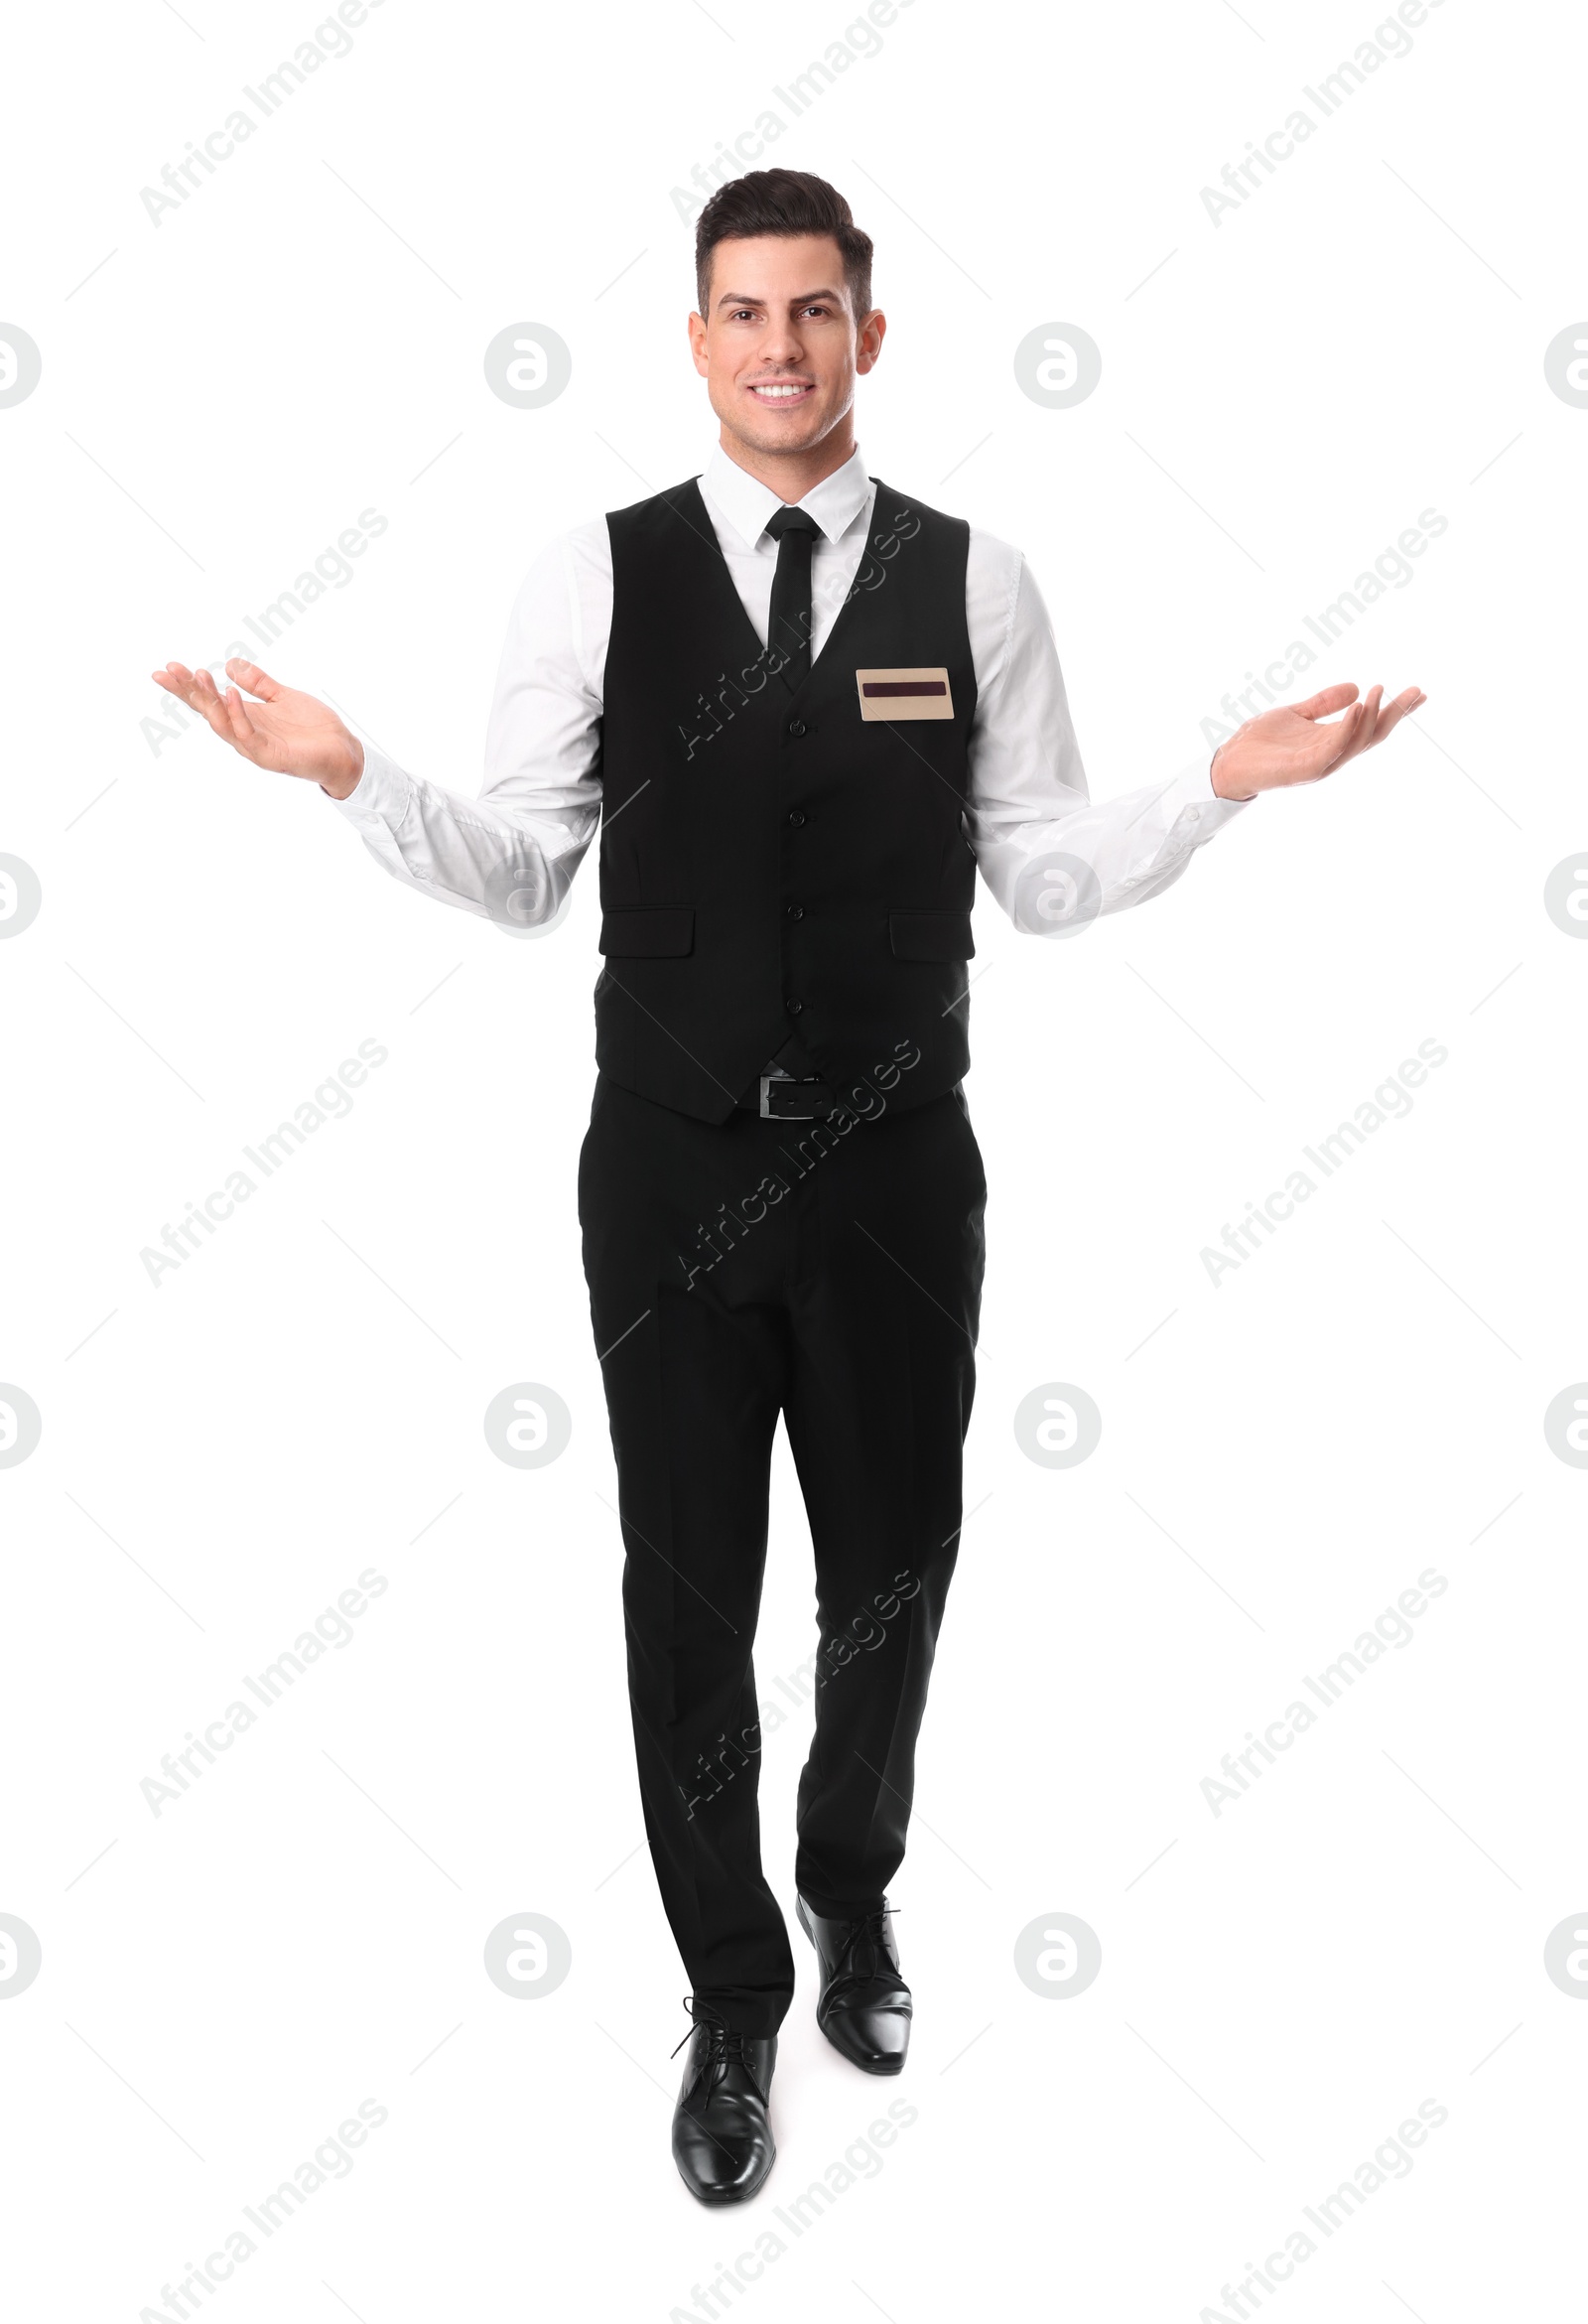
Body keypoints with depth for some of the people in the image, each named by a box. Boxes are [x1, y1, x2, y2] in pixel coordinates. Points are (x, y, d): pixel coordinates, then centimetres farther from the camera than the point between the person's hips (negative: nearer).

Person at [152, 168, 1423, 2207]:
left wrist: (1222, 783, -12)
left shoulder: (974, 583, -1)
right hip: (669, 1168, -1)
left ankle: (853, 1893, 47)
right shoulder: (593, 577, -3)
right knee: (690, 1589, 9)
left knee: (892, 1570, 16)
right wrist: (349, 773, -16)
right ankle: (733, 2000, 31)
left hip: (897, 1162, 1)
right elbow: (520, 873, -1)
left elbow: (1045, 877, 2)